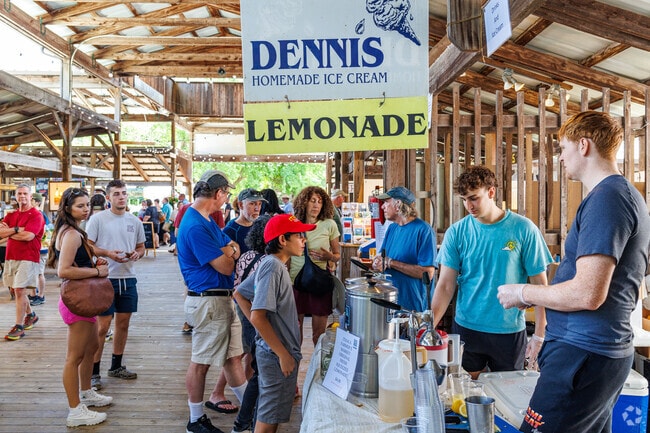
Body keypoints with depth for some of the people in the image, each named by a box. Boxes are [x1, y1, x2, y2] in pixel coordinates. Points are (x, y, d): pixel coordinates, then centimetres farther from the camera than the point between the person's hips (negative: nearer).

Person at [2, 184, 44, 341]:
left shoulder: (36, 215, -8)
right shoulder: (11, 214, 14)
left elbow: (28, 236, -19)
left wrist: (9, 232, -5)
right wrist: (17, 229, -15)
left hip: (28, 258, -7)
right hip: (11, 257, 7)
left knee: (19, 290, -9)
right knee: (17, 290, 17)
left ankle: (18, 326, -2)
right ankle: (30, 315, 36)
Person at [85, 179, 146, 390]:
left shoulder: (134, 221, 9)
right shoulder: (98, 219, -5)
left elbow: (141, 247, 17)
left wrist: (137, 254, -5)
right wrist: (108, 253, -20)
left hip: (128, 279, 5)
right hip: (105, 279, -5)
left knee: (123, 323, 13)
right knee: (102, 326, -2)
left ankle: (116, 366, 29)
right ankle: (93, 372, 11)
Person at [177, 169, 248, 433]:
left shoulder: (208, 221, 12)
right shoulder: (195, 226, -22)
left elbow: (234, 248, 11)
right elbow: (226, 267, -21)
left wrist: (228, 251, -13)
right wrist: (227, 254, 1)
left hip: (223, 298, 10)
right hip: (208, 301, -10)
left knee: (233, 356, 17)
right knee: (201, 362, 5)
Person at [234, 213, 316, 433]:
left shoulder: (270, 264, 6)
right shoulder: (273, 266, -22)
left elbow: (239, 294, 15)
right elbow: (258, 317, -27)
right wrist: (284, 354, -20)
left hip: (271, 350, 9)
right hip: (277, 354, -9)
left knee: (268, 413, 23)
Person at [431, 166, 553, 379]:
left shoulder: (523, 229, -8)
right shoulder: (456, 232, -4)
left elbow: (540, 285, -4)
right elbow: (446, 286, -5)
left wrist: (539, 336, -8)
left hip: (510, 331, -1)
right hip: (466, 329, 1)